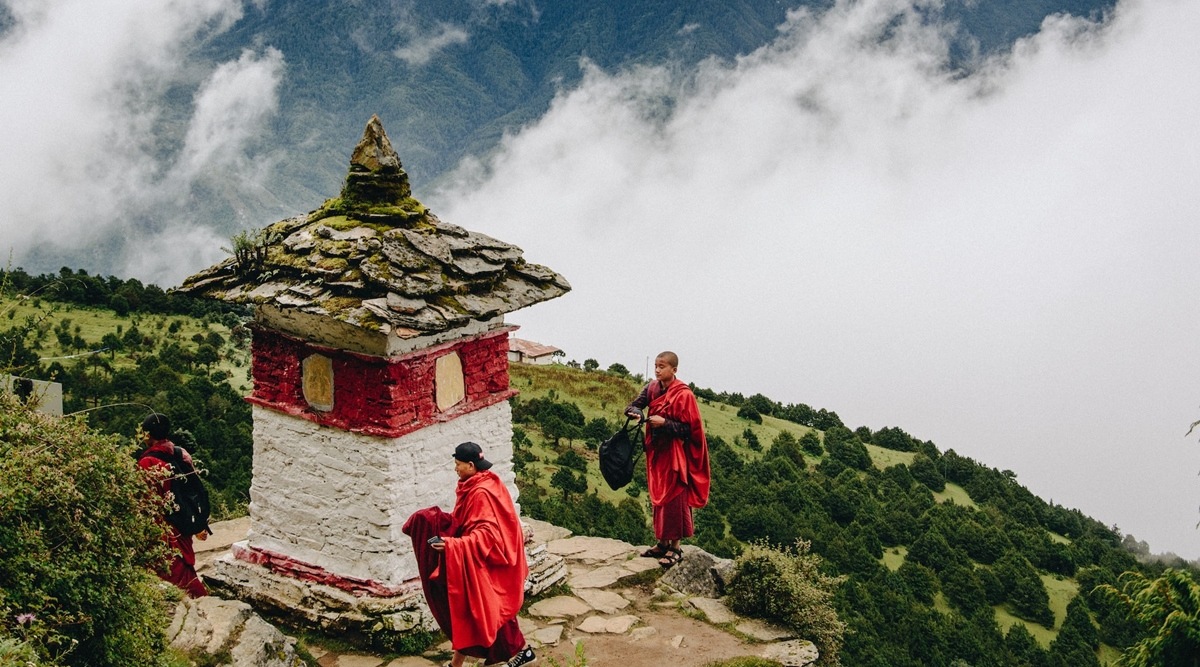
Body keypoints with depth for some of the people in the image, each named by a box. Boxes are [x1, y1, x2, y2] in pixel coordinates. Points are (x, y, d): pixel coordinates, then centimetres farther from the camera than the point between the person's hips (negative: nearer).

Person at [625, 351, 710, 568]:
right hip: (656, 451, 7)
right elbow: (635, 404, -1)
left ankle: (675, 547, 2)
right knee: (658, 497, 12)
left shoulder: (683, 394, -15)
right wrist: (634, 412, -24)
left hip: (675, 454, -7)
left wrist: (664, 423, -26)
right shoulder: (652, 388, 5)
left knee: (674, 498, -4)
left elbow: (689, 428, -15)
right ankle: (663, 543, 22)